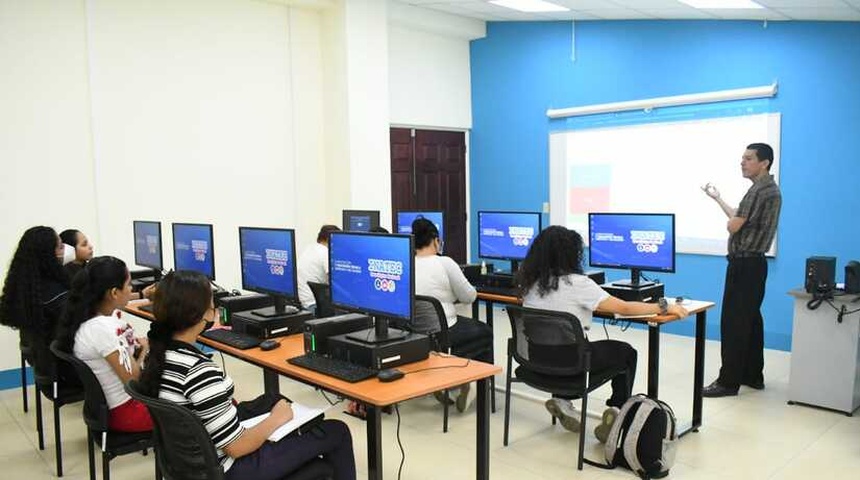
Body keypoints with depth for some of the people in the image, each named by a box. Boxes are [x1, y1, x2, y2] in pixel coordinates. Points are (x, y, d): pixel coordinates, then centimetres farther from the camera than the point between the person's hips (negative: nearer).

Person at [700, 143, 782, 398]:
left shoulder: (759, 190, -17)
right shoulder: (769, 189, 17)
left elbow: (733, 226, -18)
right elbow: (743, 220, 21)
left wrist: (729, 220, 5)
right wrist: (718, 198, 26)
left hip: (744, 264, -11)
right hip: (753, 263, 11)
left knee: (734, 322, -8)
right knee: (750, 320, 14)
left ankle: (728, 381, -4)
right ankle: (753, 375, 21)